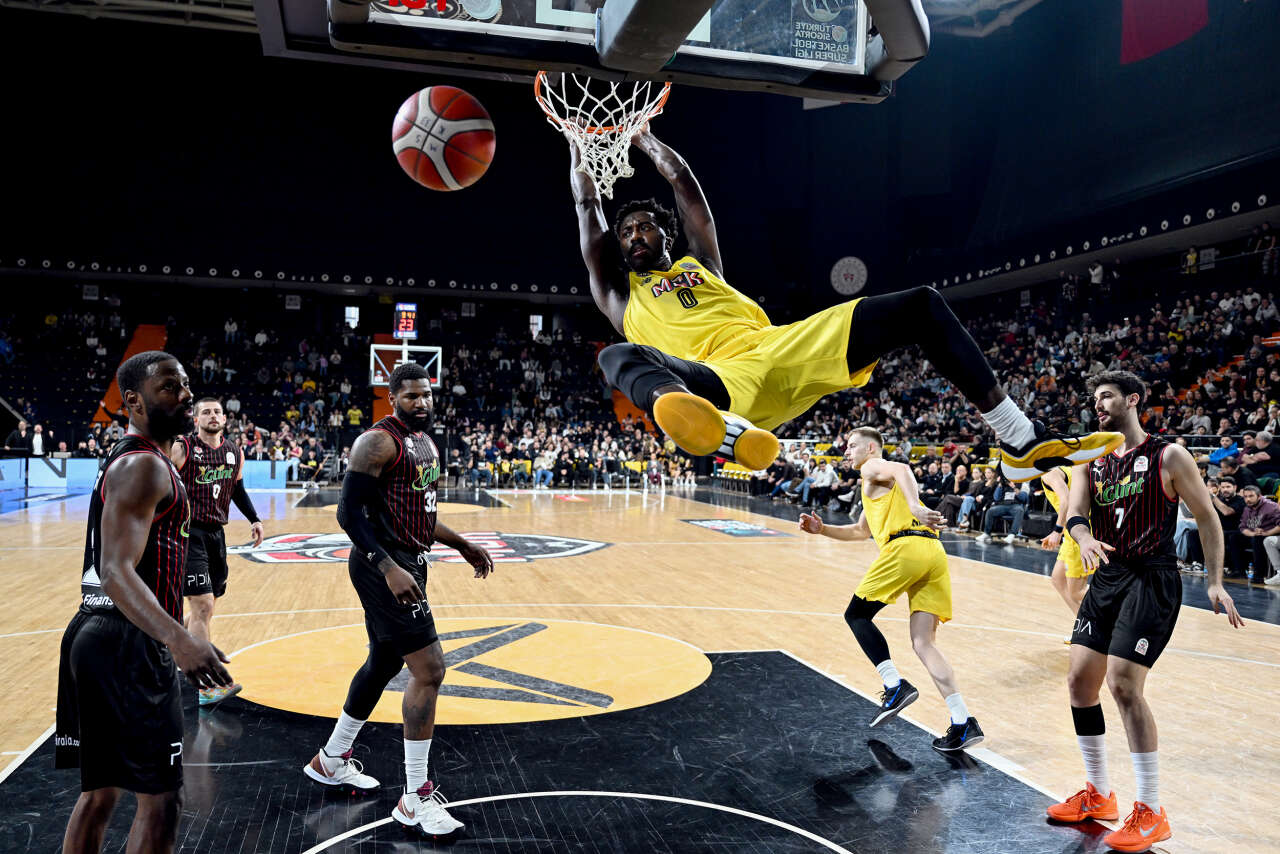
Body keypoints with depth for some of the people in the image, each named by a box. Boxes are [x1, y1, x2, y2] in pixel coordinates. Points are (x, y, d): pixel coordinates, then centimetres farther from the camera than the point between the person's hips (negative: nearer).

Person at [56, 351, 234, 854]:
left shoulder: (128, 461, 16)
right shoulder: (144, 466, -16)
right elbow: (117, 571, -28)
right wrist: (178, 640, -42)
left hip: (95, 633, 10)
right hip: (128, 643, -10)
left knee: (101, 792, 19)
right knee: (161, 799, -2)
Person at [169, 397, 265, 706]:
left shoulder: (234, 453, 8)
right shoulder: (181, 448, -10)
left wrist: (254, 519, 11)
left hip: (216, 533, 7)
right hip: (188, 532, -7)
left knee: (207, 604, 17)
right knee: (202, 604, -11)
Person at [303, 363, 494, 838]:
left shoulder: (426, 442, 14)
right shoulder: (378, 442, -15)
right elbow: (350, 512, -20)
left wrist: (463, 546, 21)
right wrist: (389, 568, -28)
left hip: (408, 563, 10)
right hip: (384, 566, -10)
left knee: (384, 663, 20)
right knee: (429, 669, -12)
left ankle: (331, 760, 40)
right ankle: (415, 800, -1)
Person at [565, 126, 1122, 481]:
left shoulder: (701, 264, 35)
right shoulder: (618, 293, 28)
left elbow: (685, 185, 37)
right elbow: (588, 210, 28)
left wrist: (644, 139, 49)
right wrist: (577, 145, 37)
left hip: (785, 347, 4)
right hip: (719, 378, -4)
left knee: (919, 305, -8)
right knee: (619, 358, -36)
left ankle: (1023, 442, -13)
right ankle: (727, 432, -70)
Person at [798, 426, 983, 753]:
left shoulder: (872, 467, 11)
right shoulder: (878, 486, 37)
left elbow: (901, 469, -14)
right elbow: (861, 531, 46)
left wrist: (914, 506, -30)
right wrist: (822, 529, 35)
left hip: (905, 546, -8)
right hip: (934, 553, 9)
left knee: (856, 615, 6)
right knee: (923, 642, 6)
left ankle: (895, 687, -5)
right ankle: (963, 724, -3)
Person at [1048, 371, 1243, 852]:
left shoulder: (1168, 457, -4)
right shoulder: (1092, 460, 11)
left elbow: (1207, 518, 1)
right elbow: (1074, 511, -3)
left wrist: (1215, 583, -4)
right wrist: (1084, 538, -26)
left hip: (1151, 580, -6)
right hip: (1106, 578, 7)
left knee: (1123, 685, -15)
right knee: (1080, 681, 5)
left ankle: (1151, 814, 0)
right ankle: (1098, 796, 21)